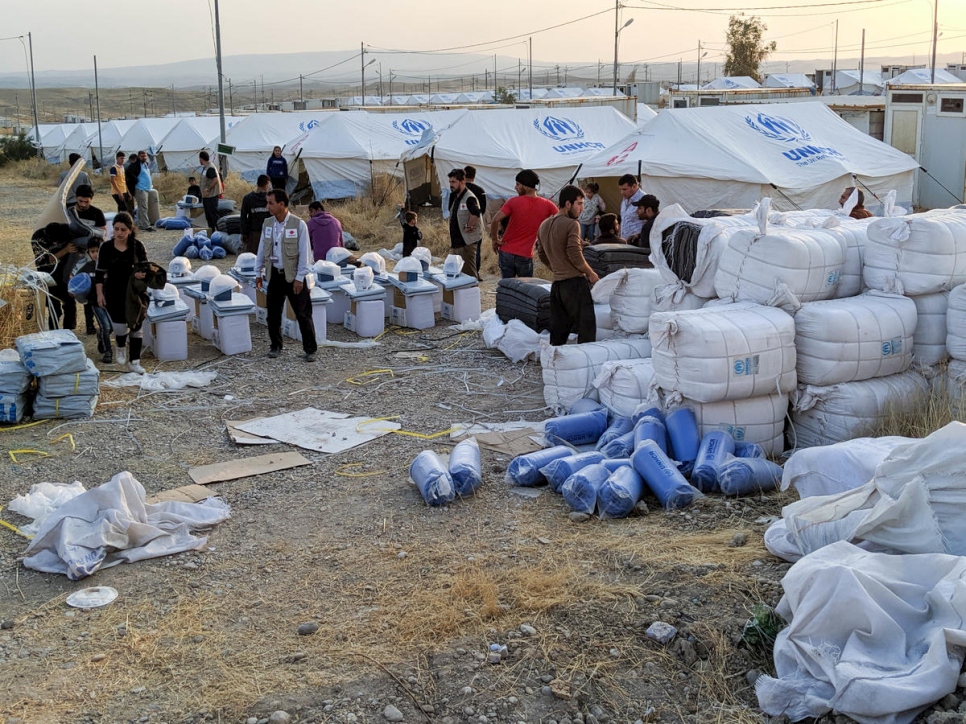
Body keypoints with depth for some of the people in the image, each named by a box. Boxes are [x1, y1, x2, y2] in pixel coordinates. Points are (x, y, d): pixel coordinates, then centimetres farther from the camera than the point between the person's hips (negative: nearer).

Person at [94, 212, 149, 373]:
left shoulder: (137, 246, -6)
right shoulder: (106, 247, -5)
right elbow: (99, 272, 0)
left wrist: (142, 273, -23)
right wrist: (100, 293, -4)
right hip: (114, 293, -1)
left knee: (136, 326, 4)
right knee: (119, 326, -11)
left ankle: (134, 361, 16)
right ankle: (121, 347, 23)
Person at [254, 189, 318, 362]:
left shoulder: (299, 225, -11)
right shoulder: (267, 223, 4)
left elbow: (304, 253, -11)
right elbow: (262, 249, 13)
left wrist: (299, 278, -14)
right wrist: (259, 273, 12)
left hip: (293, 276, -5)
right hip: (275, 275, 5)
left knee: (303, 314, 0)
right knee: (273, 313, 10)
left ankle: (310, 349, 7)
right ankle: (275, 346, 25)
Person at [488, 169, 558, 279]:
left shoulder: (513, 201, -8)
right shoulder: (547, 205, -3)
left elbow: (495, 220, -15)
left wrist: (495, 239, -1)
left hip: (506, 252, 0)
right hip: (525, 256, 0)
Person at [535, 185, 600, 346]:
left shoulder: (544, 226, 13)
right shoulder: (571, 224, -12)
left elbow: (542, 255, 21)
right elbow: (575, 255, -18)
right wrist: (591, 274, -5)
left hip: (556, 284, 8)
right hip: (575, 282, -8)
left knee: (558, 329, 10)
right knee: (586, 326, -4)